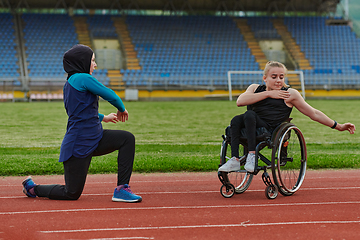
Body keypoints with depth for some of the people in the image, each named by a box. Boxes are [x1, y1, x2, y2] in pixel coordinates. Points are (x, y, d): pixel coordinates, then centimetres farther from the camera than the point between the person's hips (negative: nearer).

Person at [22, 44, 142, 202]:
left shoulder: (69, 83, 12)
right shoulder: (84, 78, -16)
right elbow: (111, 96, -13)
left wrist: (103, 118, 37)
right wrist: (122, 109, 8)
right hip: (79, 145, -10)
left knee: (127, 139, -1)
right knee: (72, 193, 0)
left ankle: (122, 189, -1)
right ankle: (33, 188, 23)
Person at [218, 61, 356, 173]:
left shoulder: (290, 94, 13)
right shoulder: (255, 88, 20)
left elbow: (314, 114, 17)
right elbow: (240, 102, -1)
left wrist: (338, 126, 16)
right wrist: (268, 94, -2)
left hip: (271, 132, -4)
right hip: (252, 129, 4)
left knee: (249, 114, -28)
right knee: (236, 120, -27)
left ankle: (252, 155, -31)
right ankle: (235, 160, -31)